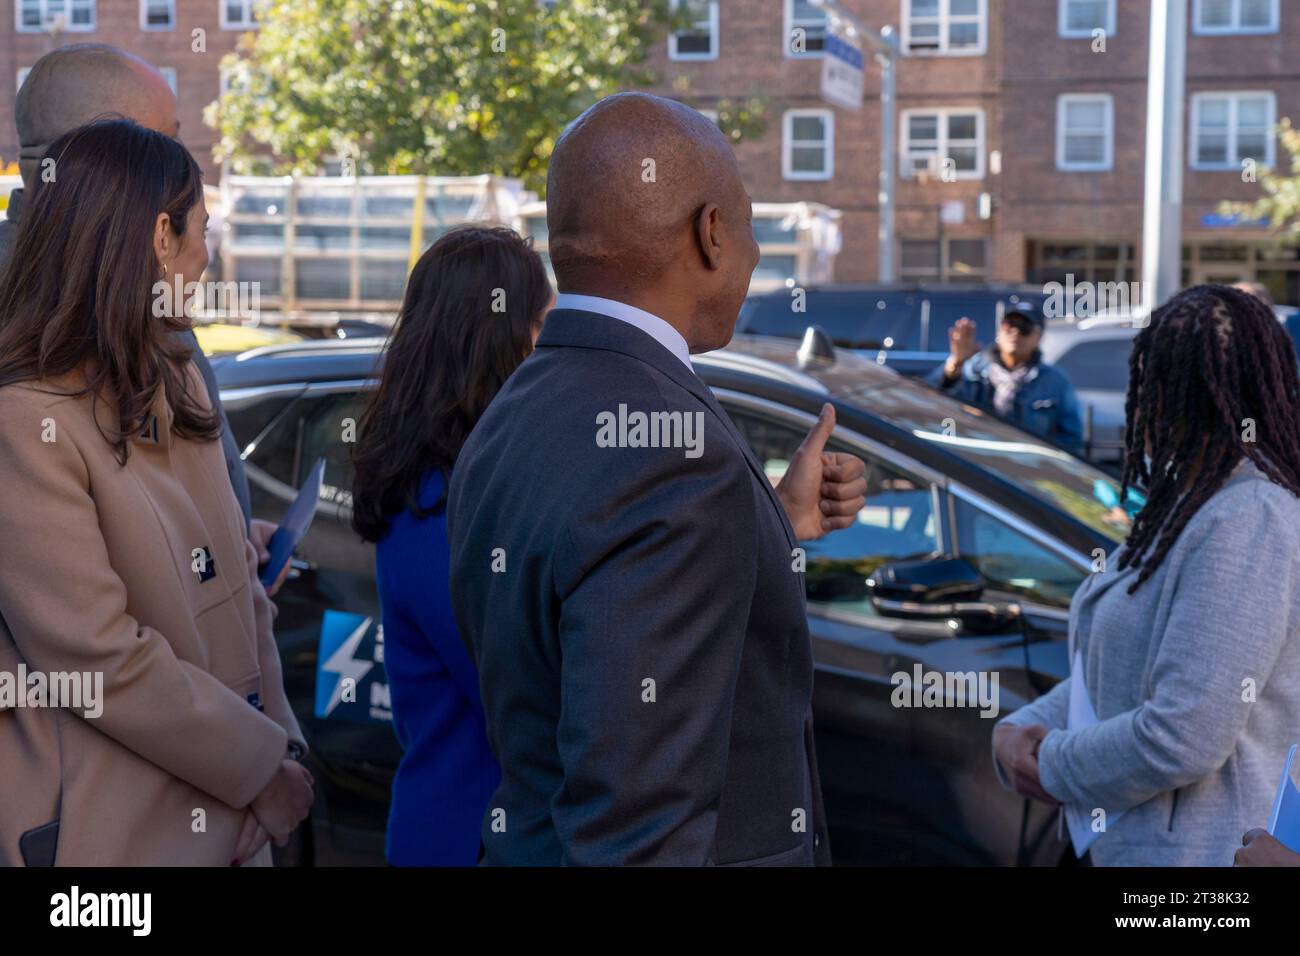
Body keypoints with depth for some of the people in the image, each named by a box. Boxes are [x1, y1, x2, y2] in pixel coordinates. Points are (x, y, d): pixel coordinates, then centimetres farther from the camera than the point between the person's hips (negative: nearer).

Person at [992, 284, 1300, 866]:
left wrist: (1055, 768, -12)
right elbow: (1116, 668, 13)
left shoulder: (1245, 527, -23)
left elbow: (1185, 739, -28)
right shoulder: (1193, 508, 9)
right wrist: (1019, 729, -4)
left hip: (1199, 848, -9)